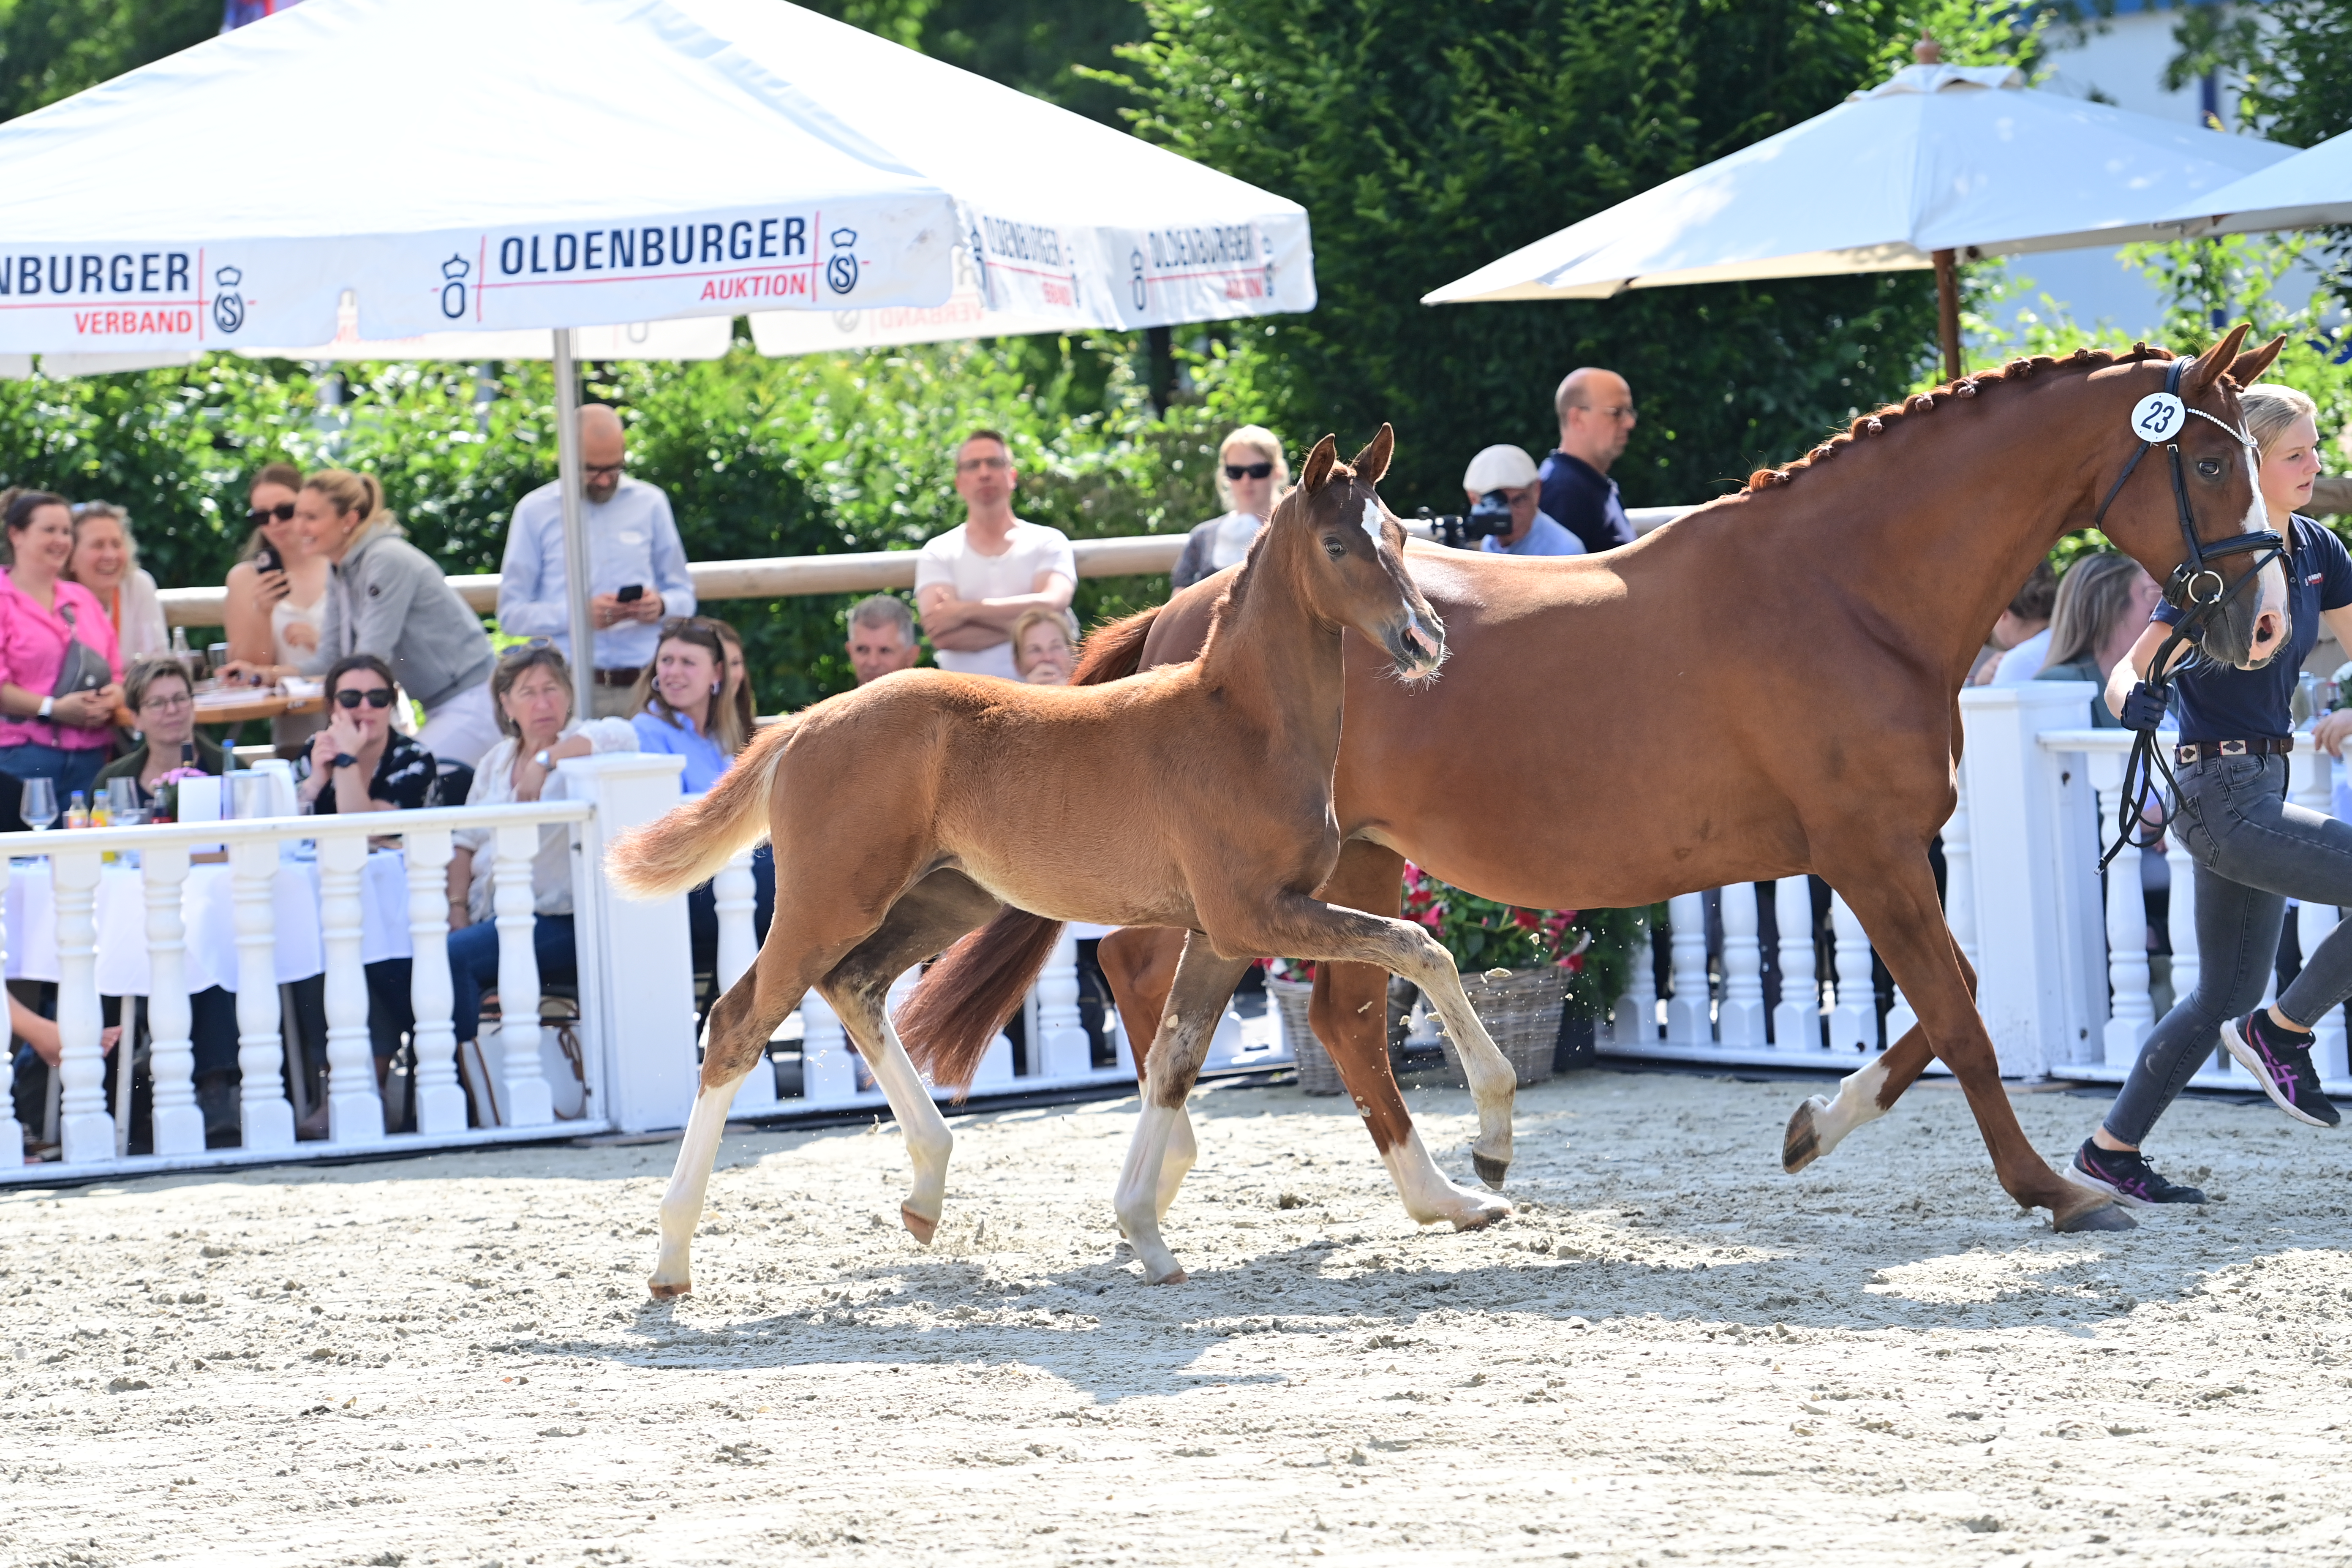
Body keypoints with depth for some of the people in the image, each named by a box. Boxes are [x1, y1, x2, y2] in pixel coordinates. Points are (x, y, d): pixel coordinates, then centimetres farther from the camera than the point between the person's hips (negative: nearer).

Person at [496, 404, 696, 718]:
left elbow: (683, 596, 19)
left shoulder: (650, 504, 14)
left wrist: (660, 607, -5)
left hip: (644, 683, 2)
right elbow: (511, 613, 4)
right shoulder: (535, 512, 8)